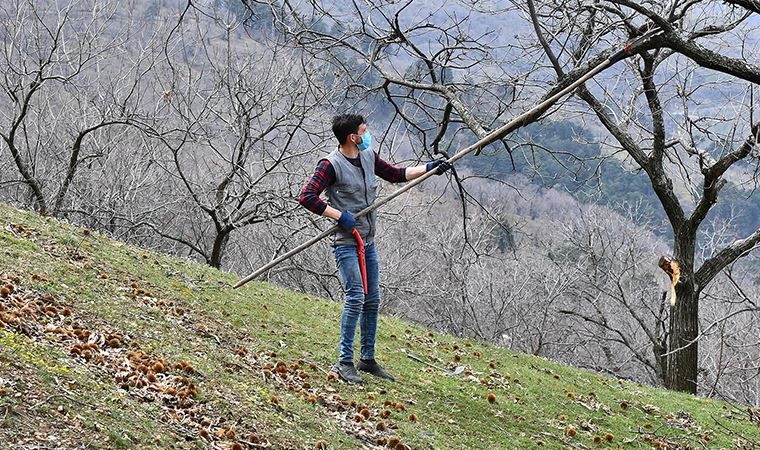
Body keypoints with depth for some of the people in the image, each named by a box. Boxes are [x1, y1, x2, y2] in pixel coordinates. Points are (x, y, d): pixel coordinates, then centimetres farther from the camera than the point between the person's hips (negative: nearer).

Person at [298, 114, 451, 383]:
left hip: (368, 241, 8)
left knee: (372, 300, 10)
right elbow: (307, 197, -21)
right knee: (355, 298, -15)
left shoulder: (368, 156, 9)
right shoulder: (331, 165, -15)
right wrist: (340, 216, -23)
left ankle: (367, 359, 20)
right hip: (346, 242, -8)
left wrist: (429, 168, 16)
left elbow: (395, 174, 23)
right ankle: (345, 362, -8)